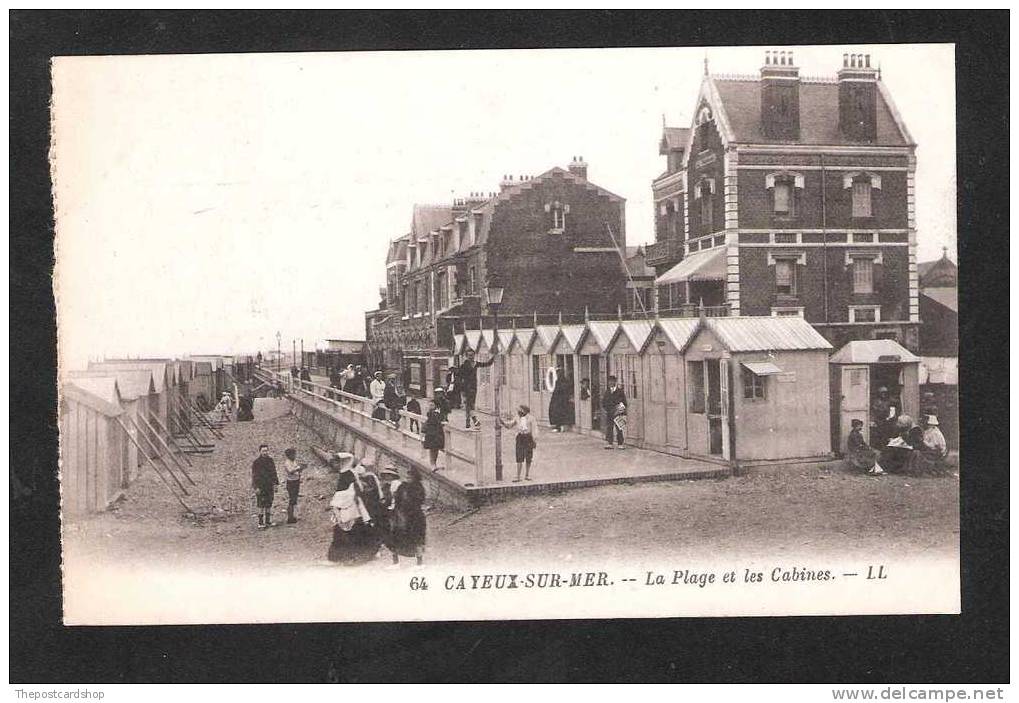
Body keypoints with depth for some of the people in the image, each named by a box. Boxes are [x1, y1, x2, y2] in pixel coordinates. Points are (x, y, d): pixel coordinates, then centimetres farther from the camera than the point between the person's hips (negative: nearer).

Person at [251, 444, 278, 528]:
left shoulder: (270, 461, 8)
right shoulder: (256, 463, -7)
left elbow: (274, 473, 13)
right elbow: (254, 476, -8)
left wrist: (275, 484, 7)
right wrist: (256, 487, -14)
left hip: (270, 487, 5)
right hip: (260, 487, -5)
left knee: (269, 505, 9)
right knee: (261, 505, -7)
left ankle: (268, 522, 16)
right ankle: (260, 523, -3)